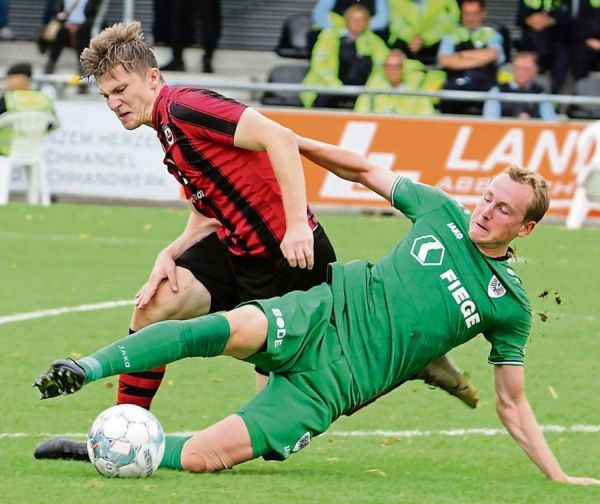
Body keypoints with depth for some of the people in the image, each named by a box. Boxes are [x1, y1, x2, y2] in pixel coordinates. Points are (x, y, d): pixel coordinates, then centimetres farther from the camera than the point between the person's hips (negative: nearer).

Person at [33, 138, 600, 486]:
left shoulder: (509, 305, 6)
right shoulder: (441, 211, 10)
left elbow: (512, 405, 12)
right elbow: (365, 171, 23)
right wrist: (297, 143, 14)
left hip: (336, 378, -1)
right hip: (326, 314, 1)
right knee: (234, 329, -36)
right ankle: (85, 369, -36)